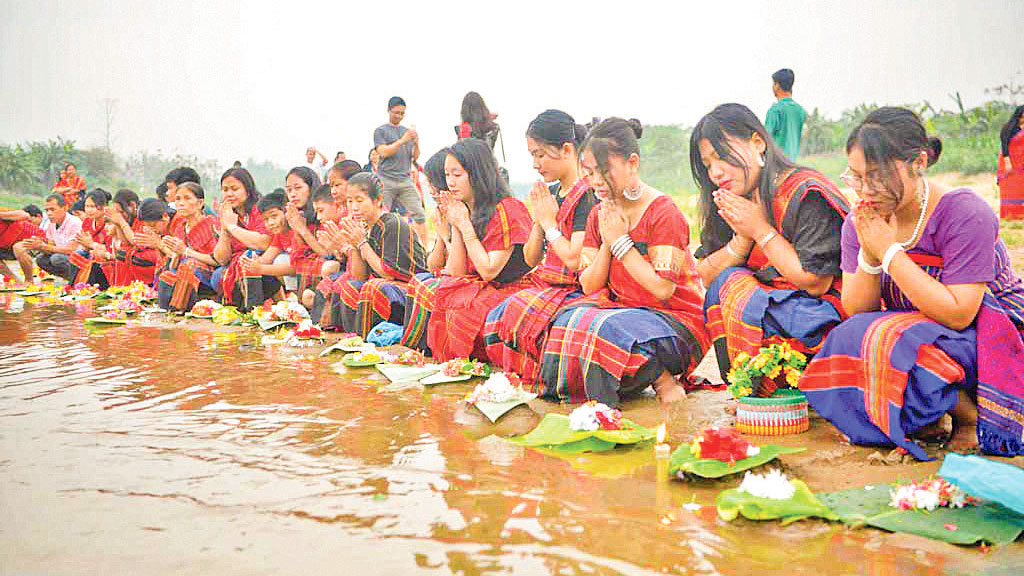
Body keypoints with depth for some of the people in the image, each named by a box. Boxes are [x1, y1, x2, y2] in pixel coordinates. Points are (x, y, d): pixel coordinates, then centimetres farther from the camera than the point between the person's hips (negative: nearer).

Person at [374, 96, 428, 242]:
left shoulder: (407, 131, 18)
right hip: (386, 180, -4)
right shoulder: (381, 131, 6)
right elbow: (383, 152, -9)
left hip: (406, 180, 4)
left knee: (419, 215, -5)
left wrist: (416, 143, -4)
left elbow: (415, 157, 16)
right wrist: (402, 141, -18)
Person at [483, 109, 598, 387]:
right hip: (545, 285, 8)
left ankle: (532, 377, -8)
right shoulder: (549, 193, 14)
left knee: (519, 312, -29)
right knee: (495, 318, -15)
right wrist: (539, 221, -2)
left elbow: (575, 259, -21)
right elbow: (531, 259, 14)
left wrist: (549, 222, -8)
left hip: (574, 289, -8)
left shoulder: (588, 195, -12)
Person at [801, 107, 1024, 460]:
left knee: (884, 342, -32)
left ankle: (969, 417, -8)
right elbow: (856, 312, -8)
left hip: (990, 337, -6)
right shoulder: (860, 223, -4)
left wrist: (888, 251, -28)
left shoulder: (965, 214, -20)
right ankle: (928, 416, -3)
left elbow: (957, 314, -27)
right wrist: (869, 254, -25)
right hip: (912, 334, 6)